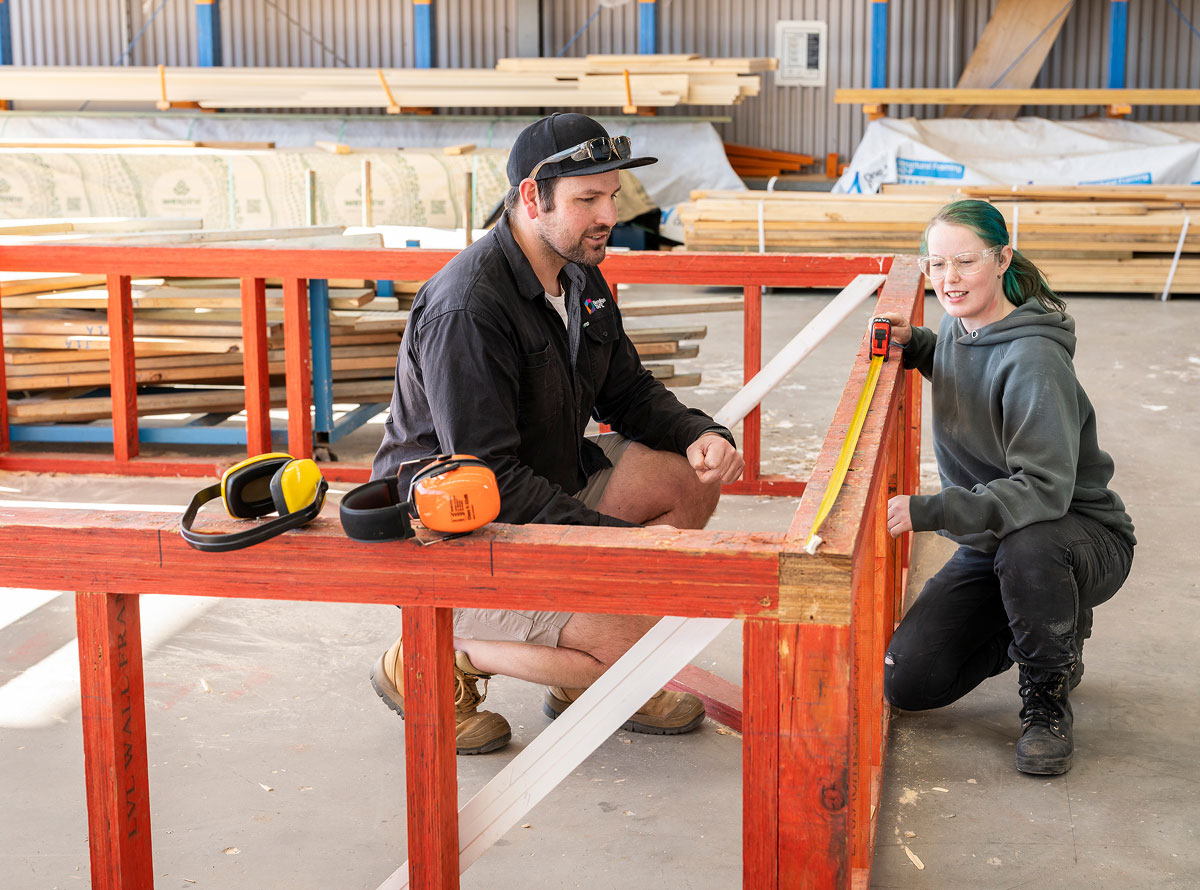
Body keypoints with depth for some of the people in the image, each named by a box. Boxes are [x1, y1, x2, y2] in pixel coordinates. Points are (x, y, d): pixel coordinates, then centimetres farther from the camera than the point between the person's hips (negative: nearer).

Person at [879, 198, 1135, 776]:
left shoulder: (1032, 359, -26)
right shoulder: (957, 326, -1)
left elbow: (1044, 488, -33)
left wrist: (928, 511, -40)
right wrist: (913, 344, 3)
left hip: (1084, 537, -7)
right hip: (991, 543, 7)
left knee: (1026, 547, -44)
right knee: (905, 682, -6)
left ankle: (1048, 698, -15)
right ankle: (1033, 631, 21)